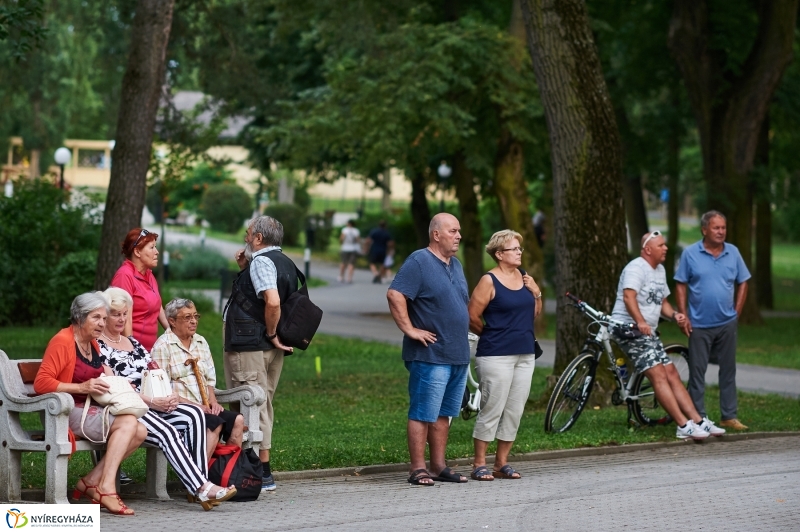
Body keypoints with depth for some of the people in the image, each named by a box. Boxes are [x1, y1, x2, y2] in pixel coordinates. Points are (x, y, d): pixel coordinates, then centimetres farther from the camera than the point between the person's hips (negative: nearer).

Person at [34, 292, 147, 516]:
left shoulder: (93, 345, 15)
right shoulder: (63, 341, -11)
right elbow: (41, 383, -19)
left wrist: (106, 374, 11)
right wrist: (82, 388, -25)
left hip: (90, 410, 9)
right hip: (67, 412, -9)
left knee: (140, 431, -10)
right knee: (128, 422, -25)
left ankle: (91, 482, -8)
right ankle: (107, 487, -29)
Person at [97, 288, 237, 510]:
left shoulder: (133, 343, 23)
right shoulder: (98, 346, -1)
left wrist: (171, 395, -2)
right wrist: (152, 401, -17)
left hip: (152, 406, 7)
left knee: (194, 414, -19)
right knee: (166, 431, -33)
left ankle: (198, 484, -28)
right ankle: (202, 488, -36)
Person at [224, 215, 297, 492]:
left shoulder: (261, 261, -13)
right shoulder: (285, 262, 16)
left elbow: (272, 301, -28)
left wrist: (271, 334, -17)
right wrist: (245, 269, 14)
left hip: (249, 347, -10)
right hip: (270, 348, 10)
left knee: (253, 408, -7)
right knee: (262, 406, 14)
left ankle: (263, 474, -7)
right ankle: (260, 472, 19)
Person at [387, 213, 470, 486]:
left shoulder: (455, 265, 17)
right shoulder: (419, 261, -10)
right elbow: (395, 294, -20)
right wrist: (409, 329, -19)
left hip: (458, 355, 8)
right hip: (430, 355, -8)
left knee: (443, 414, 12)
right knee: (423, 414, -4)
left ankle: (439, 466, 18)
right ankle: (418, 470, -1)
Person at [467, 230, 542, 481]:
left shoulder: (524, 277, 11)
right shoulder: (489, 281, -9)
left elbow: (535, 313, 18)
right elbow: (472, 317, -9)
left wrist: (536, 293, 1)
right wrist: (491, 334, 5)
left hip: (525, 354, 7)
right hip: (496, 355, -7)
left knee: (514, 411, 8)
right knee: (492, 409, -4)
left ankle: (502, 463, 17)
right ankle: (479, 464, 4)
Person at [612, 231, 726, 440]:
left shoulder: (660, 270, 17)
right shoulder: (636, 268, -13)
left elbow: (662, 301, 23)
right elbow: (628, 296, -29)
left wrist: (674, 314, 2)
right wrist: (640, 322, -42)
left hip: (648, 332, 10)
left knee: (672, 374, 5)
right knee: (658, 375, -16)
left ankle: (699, 421, 4)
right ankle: (684, 426, -19)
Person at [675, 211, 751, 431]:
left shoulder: (733, 253, 4)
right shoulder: (690, 254, -4)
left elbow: (742, 283, 10)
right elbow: (680, 285, -1)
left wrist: (737, 313, 3)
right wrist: (683, 316, -7)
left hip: (727, 324, 3)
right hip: (699, 325, -3)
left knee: (728, 370, 8)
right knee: (697, 372, 1)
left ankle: (729, 416, 16)